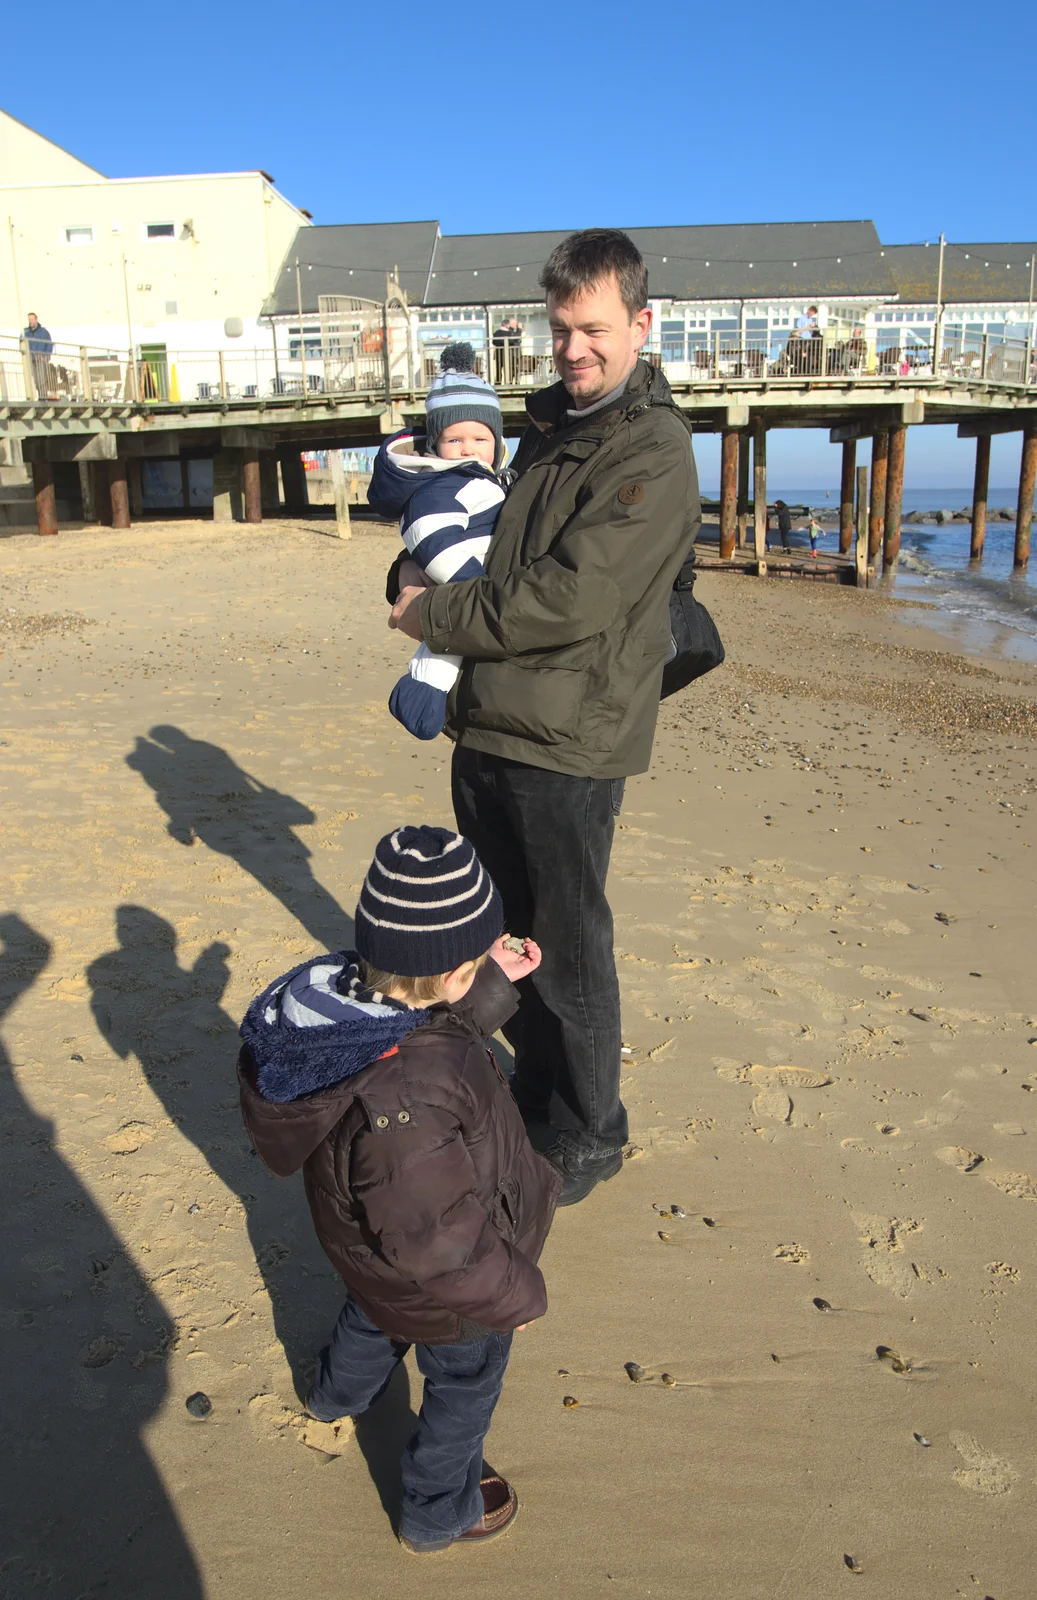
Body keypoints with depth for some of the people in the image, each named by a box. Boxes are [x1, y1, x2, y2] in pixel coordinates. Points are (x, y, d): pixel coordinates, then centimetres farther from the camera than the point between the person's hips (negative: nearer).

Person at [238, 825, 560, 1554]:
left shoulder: (340, 990, -25)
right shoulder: (405, 1102, -48)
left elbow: (432, 1035, -2)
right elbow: (437, 1244, -36)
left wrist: (493, 982, -9)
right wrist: (516, 1293, -19)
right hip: (443, 1290, -7)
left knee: (377, 1313, 39)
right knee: (463, 1387, 24)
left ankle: (341, 1391, 71)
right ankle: (439, 1512, 52)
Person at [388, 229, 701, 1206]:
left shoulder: (656, 454, -13)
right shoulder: (547, 426, 14)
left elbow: (568, 600, -21)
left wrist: (437, 616, -10)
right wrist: (415, 578, 3)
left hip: (567, 742, -8)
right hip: (486, 725, 8)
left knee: (567, 953, 5)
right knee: (507, 933, 19)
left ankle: (588, 1137, 25)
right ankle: (533, 1093, 40)